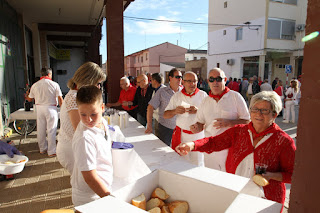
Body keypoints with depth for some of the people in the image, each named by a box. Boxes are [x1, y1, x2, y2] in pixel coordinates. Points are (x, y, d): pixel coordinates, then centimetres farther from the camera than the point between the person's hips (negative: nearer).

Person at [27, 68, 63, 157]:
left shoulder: (35, 85, 5)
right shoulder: (54, 84, -7)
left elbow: (29, 99, 15)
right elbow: (60, 99, -11)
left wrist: (26, 95, 38)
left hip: (39, 108, 4)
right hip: (51, 108, -4)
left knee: (40, 130, 14)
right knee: (51, 130, 1)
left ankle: (42, 149, 27)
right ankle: (51, 151, 4)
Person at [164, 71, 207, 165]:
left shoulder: (203, 95, 3)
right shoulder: (176, 96, 7)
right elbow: (165, 115, 6)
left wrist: (198, 111, -19)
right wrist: (175, 111, -14)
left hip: (197, 134, -1)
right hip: (181, 135, 1)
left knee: (197, 164, 3)